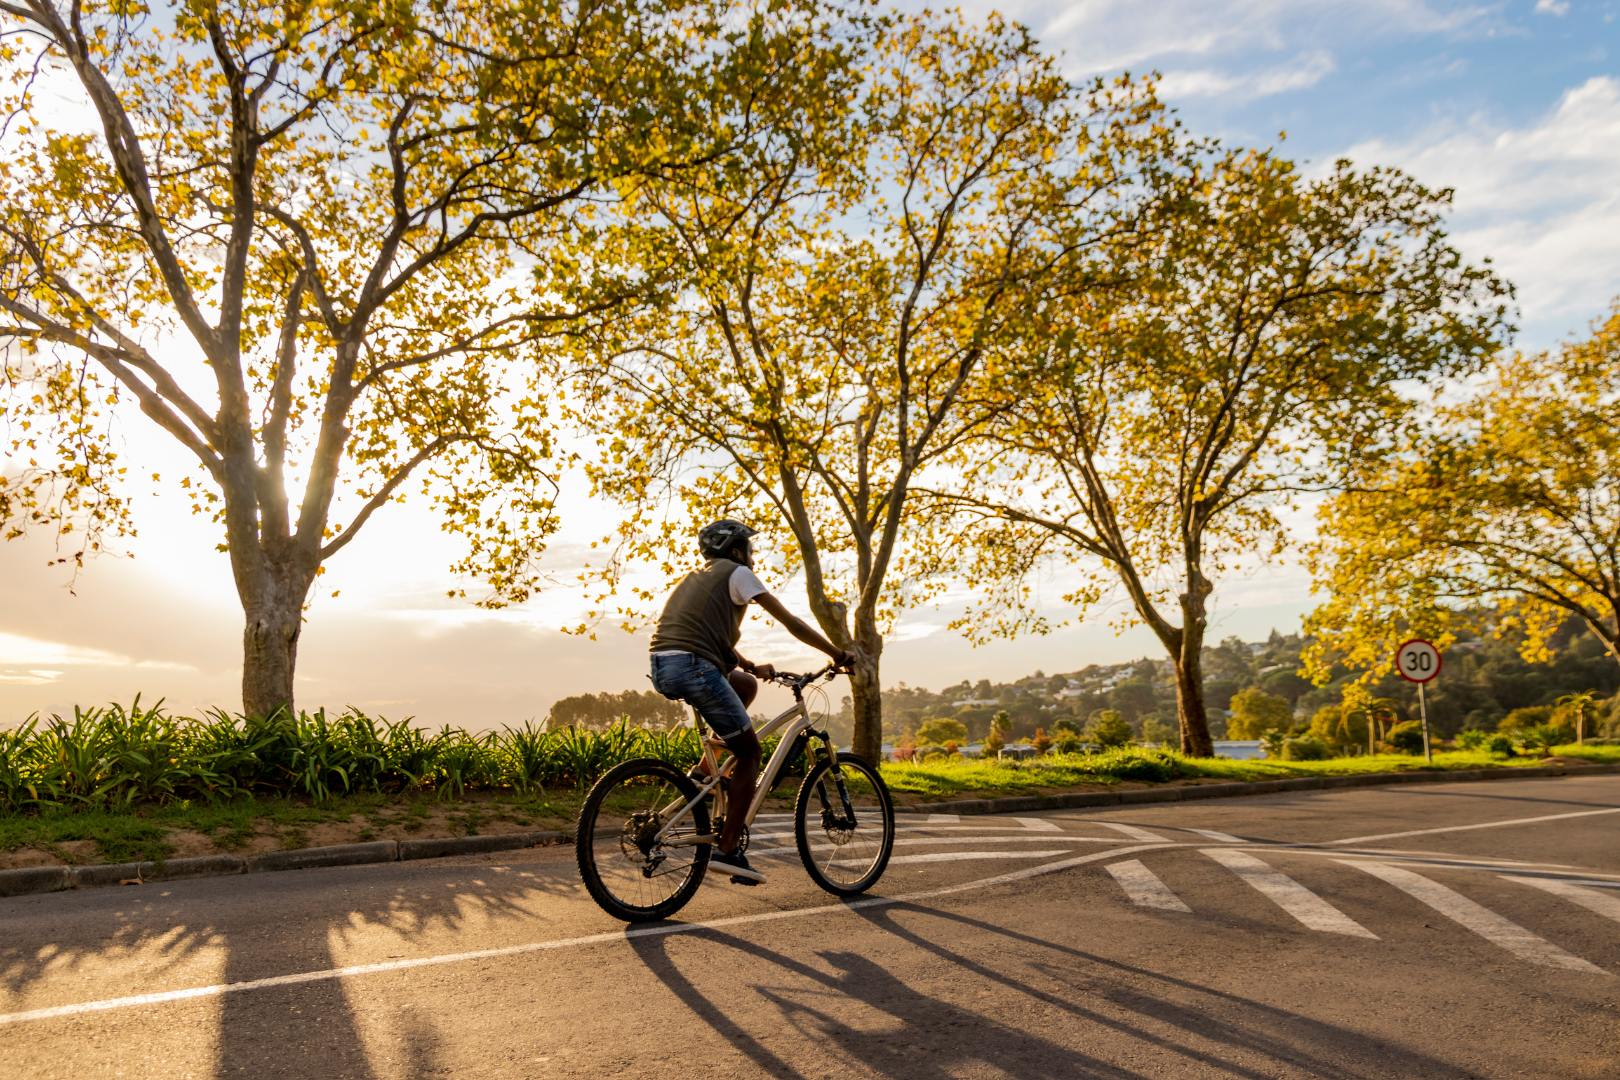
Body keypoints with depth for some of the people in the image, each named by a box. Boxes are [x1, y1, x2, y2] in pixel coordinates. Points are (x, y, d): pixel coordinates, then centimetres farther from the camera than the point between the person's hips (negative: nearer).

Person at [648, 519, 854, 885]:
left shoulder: (696, 577, 30)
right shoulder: (737, 573, 6)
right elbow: (791, 622, 5)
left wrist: (752, 666, 34)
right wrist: (838, 654, 13)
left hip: (662, 670, 8)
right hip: (693, 667, -8)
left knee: (746, 684, 29)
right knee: (750, 752, 4)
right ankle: (727, 850, 0)